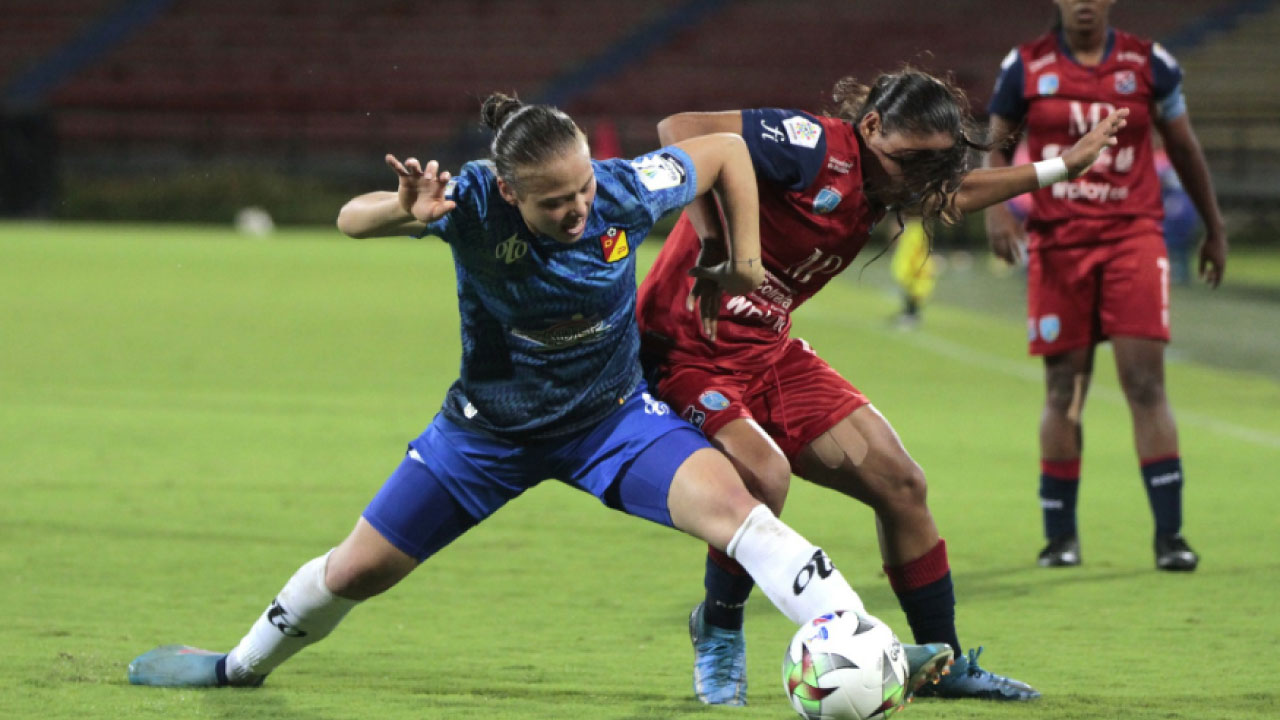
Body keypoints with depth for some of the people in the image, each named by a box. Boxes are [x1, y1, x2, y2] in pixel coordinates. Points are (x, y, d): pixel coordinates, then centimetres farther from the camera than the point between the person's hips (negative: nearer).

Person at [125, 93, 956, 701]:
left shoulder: (626, 192, -25)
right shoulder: (474, 204, -28)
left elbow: (727, 149, -8)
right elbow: (351, 219, -35)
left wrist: (745, 261, -6)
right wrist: (402, 212, -56)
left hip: (613, 416, 0)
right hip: (490, 424, 0)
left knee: (731, 502, -28)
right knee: (358, 570, 11)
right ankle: (242, 665, 41)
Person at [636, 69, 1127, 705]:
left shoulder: (878, 190, 5)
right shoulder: (814, 147, -22)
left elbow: (953, 196, 29)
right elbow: (680, 130, -31)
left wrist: (1057, 169, 31)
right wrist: (713, 245, -36)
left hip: (770, 353, 9)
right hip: (687, 350, -9)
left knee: (897, 481, 4)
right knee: (763, 473, -33)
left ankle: (944, 661, 20)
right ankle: (718, 631, -4)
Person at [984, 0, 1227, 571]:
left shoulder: (1148, 64, 4)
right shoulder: (1026, 67, 4)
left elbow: (1183, 146, 14)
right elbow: (996, 144, 11)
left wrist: (1214, 228, 19)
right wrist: (995, 207, -8)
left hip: (1131, 237, -1)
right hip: (1056, 241, 1)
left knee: (1145, 382, -10)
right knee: (1063, 390, 3)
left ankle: (1169, 534, -9)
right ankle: (1059, 535, 16)